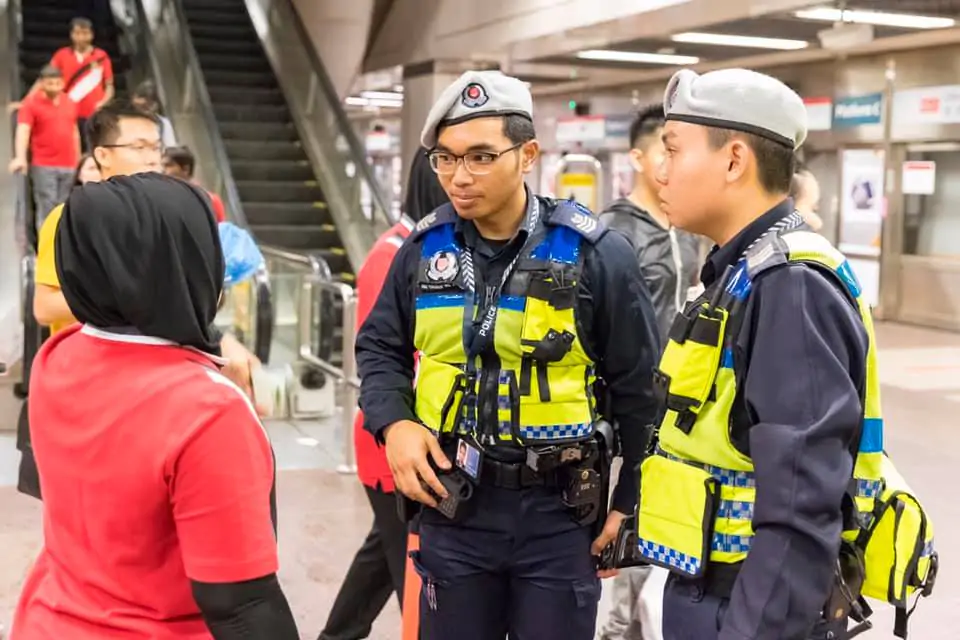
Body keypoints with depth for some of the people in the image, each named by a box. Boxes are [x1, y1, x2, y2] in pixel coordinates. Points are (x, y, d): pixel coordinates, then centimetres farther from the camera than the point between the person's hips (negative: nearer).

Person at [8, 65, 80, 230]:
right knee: (47, 209, -7)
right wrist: (20, 157, -31)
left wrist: (79, 161, 19)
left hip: (69, 166, 5)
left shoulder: (70, 103, 11)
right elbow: (23, 131, -15)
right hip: (43, 166, -4)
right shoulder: (31, 104, -5)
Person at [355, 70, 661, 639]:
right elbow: (380, 347, 13)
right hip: (452, 503, 3)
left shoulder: (594, 254, -10)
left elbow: (640, 388, -3)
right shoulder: (425, 249, 0)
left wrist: (631, 501, -1)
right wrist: (393, 423, -5)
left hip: (559, 511, -3)